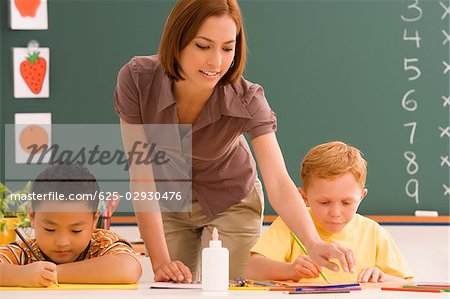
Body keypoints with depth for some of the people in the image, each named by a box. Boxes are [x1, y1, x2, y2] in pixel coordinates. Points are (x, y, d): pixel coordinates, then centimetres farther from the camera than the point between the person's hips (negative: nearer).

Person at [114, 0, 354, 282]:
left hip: (230, 204, -1)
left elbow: (279, 184, -37)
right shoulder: (136, 80, -29)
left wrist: (314, 244, -55)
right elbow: (141, 176, -26)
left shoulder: (247, 100, -29)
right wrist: (160, 261, -31)